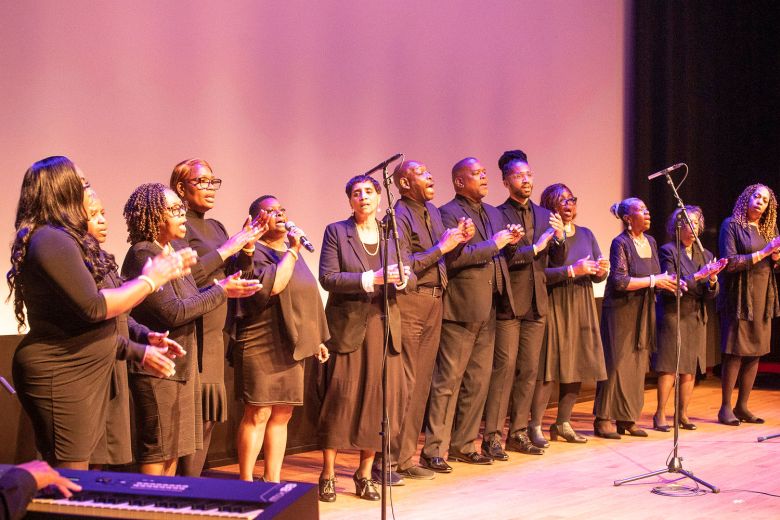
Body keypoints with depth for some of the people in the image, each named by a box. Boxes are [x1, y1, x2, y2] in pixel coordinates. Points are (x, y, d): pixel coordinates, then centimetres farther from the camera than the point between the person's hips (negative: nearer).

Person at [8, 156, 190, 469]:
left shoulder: (59, 240, 17)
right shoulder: (51, 240, -16)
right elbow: (94, 307, -22)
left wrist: (137, 351, 21)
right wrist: (150, 280, -10)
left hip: (80, 375, 10)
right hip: (60, 377, -10)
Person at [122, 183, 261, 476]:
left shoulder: (171, 254, 14)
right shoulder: (143, 256, -16)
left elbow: (190, 300, 14)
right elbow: (173, 312, -20)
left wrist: (225, 288, 0)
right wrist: (221, 291, -13)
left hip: (181, 364, 10)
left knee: (173, 451, 15)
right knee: (157, 454, -2)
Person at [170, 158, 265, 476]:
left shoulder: (214, 227, 18)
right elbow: (184, 276, -21)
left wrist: (247, 249, 3)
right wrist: (228, 248, -15)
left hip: (213, 336, 9)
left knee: (207, 417, 9)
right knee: (194, 416, -10)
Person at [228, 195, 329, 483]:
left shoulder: (291, 252, 19)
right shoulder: (254, 252, -6)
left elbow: (306, 298, 25)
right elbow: (270, 286, -24)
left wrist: (316, 339, 22)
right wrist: (292, 252, -17)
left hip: (291, 348, 7)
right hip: (261, 348, -7)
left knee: (282, 415, 8)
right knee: (258, 415, -7)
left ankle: (273, 480, 14)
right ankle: (246, 482, -1)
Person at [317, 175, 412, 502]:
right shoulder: (336, 232, 1)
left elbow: (410, 278, 7)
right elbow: (327, 277, -10)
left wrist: (402, 278, -17)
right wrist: (370, 279, -20)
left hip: (384, 327, 4)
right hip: (348, 326, -4)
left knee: (379, 399, 4)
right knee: (341, 399, -4)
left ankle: (365, 474, 14)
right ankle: (328, 475, 5)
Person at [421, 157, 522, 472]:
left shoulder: (494, 214, 17)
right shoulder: (449, 214, -8)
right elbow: (454, 257, -22)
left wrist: (510, 242, 1)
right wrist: (493, 244, -17)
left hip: (487, 311, 8)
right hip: (460, 310, -8)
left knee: (478, 381, 12)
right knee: (447, 381, -4)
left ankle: (463, 444, 21)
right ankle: (434, 450, 1)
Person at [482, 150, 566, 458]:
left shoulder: (544, 215, 12)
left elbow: (558, 260, 10)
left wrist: (559, 237, -9)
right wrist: (534, 248, -20)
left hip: (536, 303, 6)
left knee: (529, 369, 9)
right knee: (504, 368, -7)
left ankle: (519, 432, 18)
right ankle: (492, 435, -3)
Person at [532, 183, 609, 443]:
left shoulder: (585, 234, 14)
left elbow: (598, 276, 14)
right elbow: (539, 273, -16)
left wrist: (602, 270, -8)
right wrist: (573, 270, -20)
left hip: (582, 308, 6)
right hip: (553, 306, -6)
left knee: (577, 365, 6)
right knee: (549, 365, -8)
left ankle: (563, 423, 16)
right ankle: (535, 424, -5)